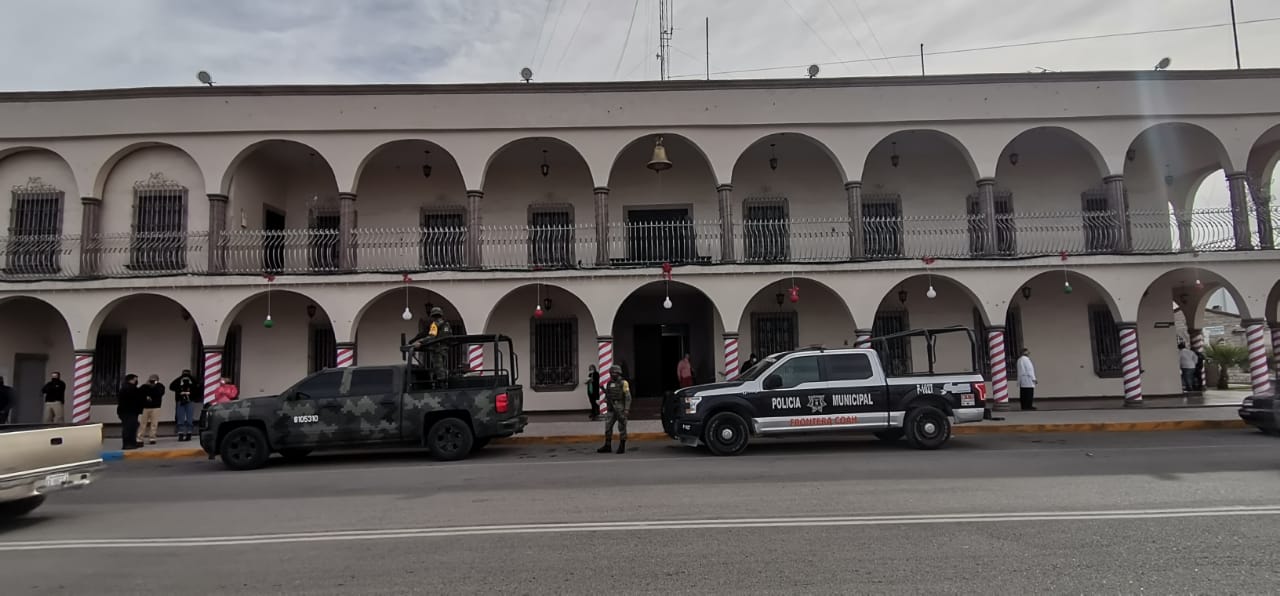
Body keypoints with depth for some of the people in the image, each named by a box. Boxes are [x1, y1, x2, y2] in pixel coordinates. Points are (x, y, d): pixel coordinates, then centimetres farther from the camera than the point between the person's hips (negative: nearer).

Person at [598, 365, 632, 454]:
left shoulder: (623, 383, -8)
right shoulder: (609, 383, 11)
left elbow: (628, 397, -11)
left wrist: (627, 409, -18)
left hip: (621, 408, -6)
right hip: (611, 409, 6)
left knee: (622, 427, 0)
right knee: (608, 426, 2)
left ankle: (622, 447, 8)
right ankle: (607, 446, 8)